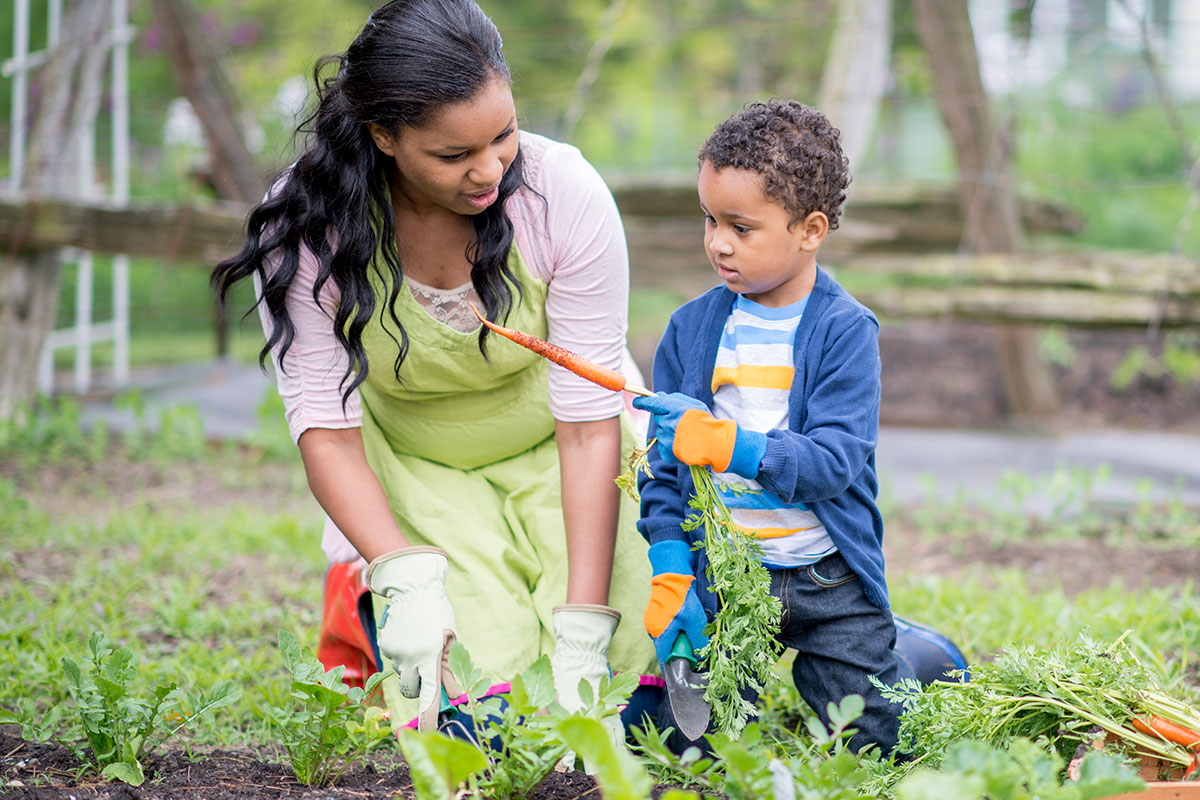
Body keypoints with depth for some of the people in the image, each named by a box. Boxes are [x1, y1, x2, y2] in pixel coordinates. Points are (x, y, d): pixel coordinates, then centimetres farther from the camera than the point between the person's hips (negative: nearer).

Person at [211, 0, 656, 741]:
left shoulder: (565, 193, -26)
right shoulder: (306, 223, -24)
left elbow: (589, 423, -25)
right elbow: (324, 422, -20)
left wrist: (584, 636, -29)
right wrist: (407, 577, -35)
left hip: (553, 453, 0)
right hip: (413, 468, 0)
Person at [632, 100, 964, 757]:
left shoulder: (845, 331, -9)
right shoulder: (691, 328, 2)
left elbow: (835, 460, -19)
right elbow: (664, 465, 5)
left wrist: (726, 444, -30)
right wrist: (671, 575, -5)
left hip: (826, 573, -3)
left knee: (876, 739, 2)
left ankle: (920, 653, 33)